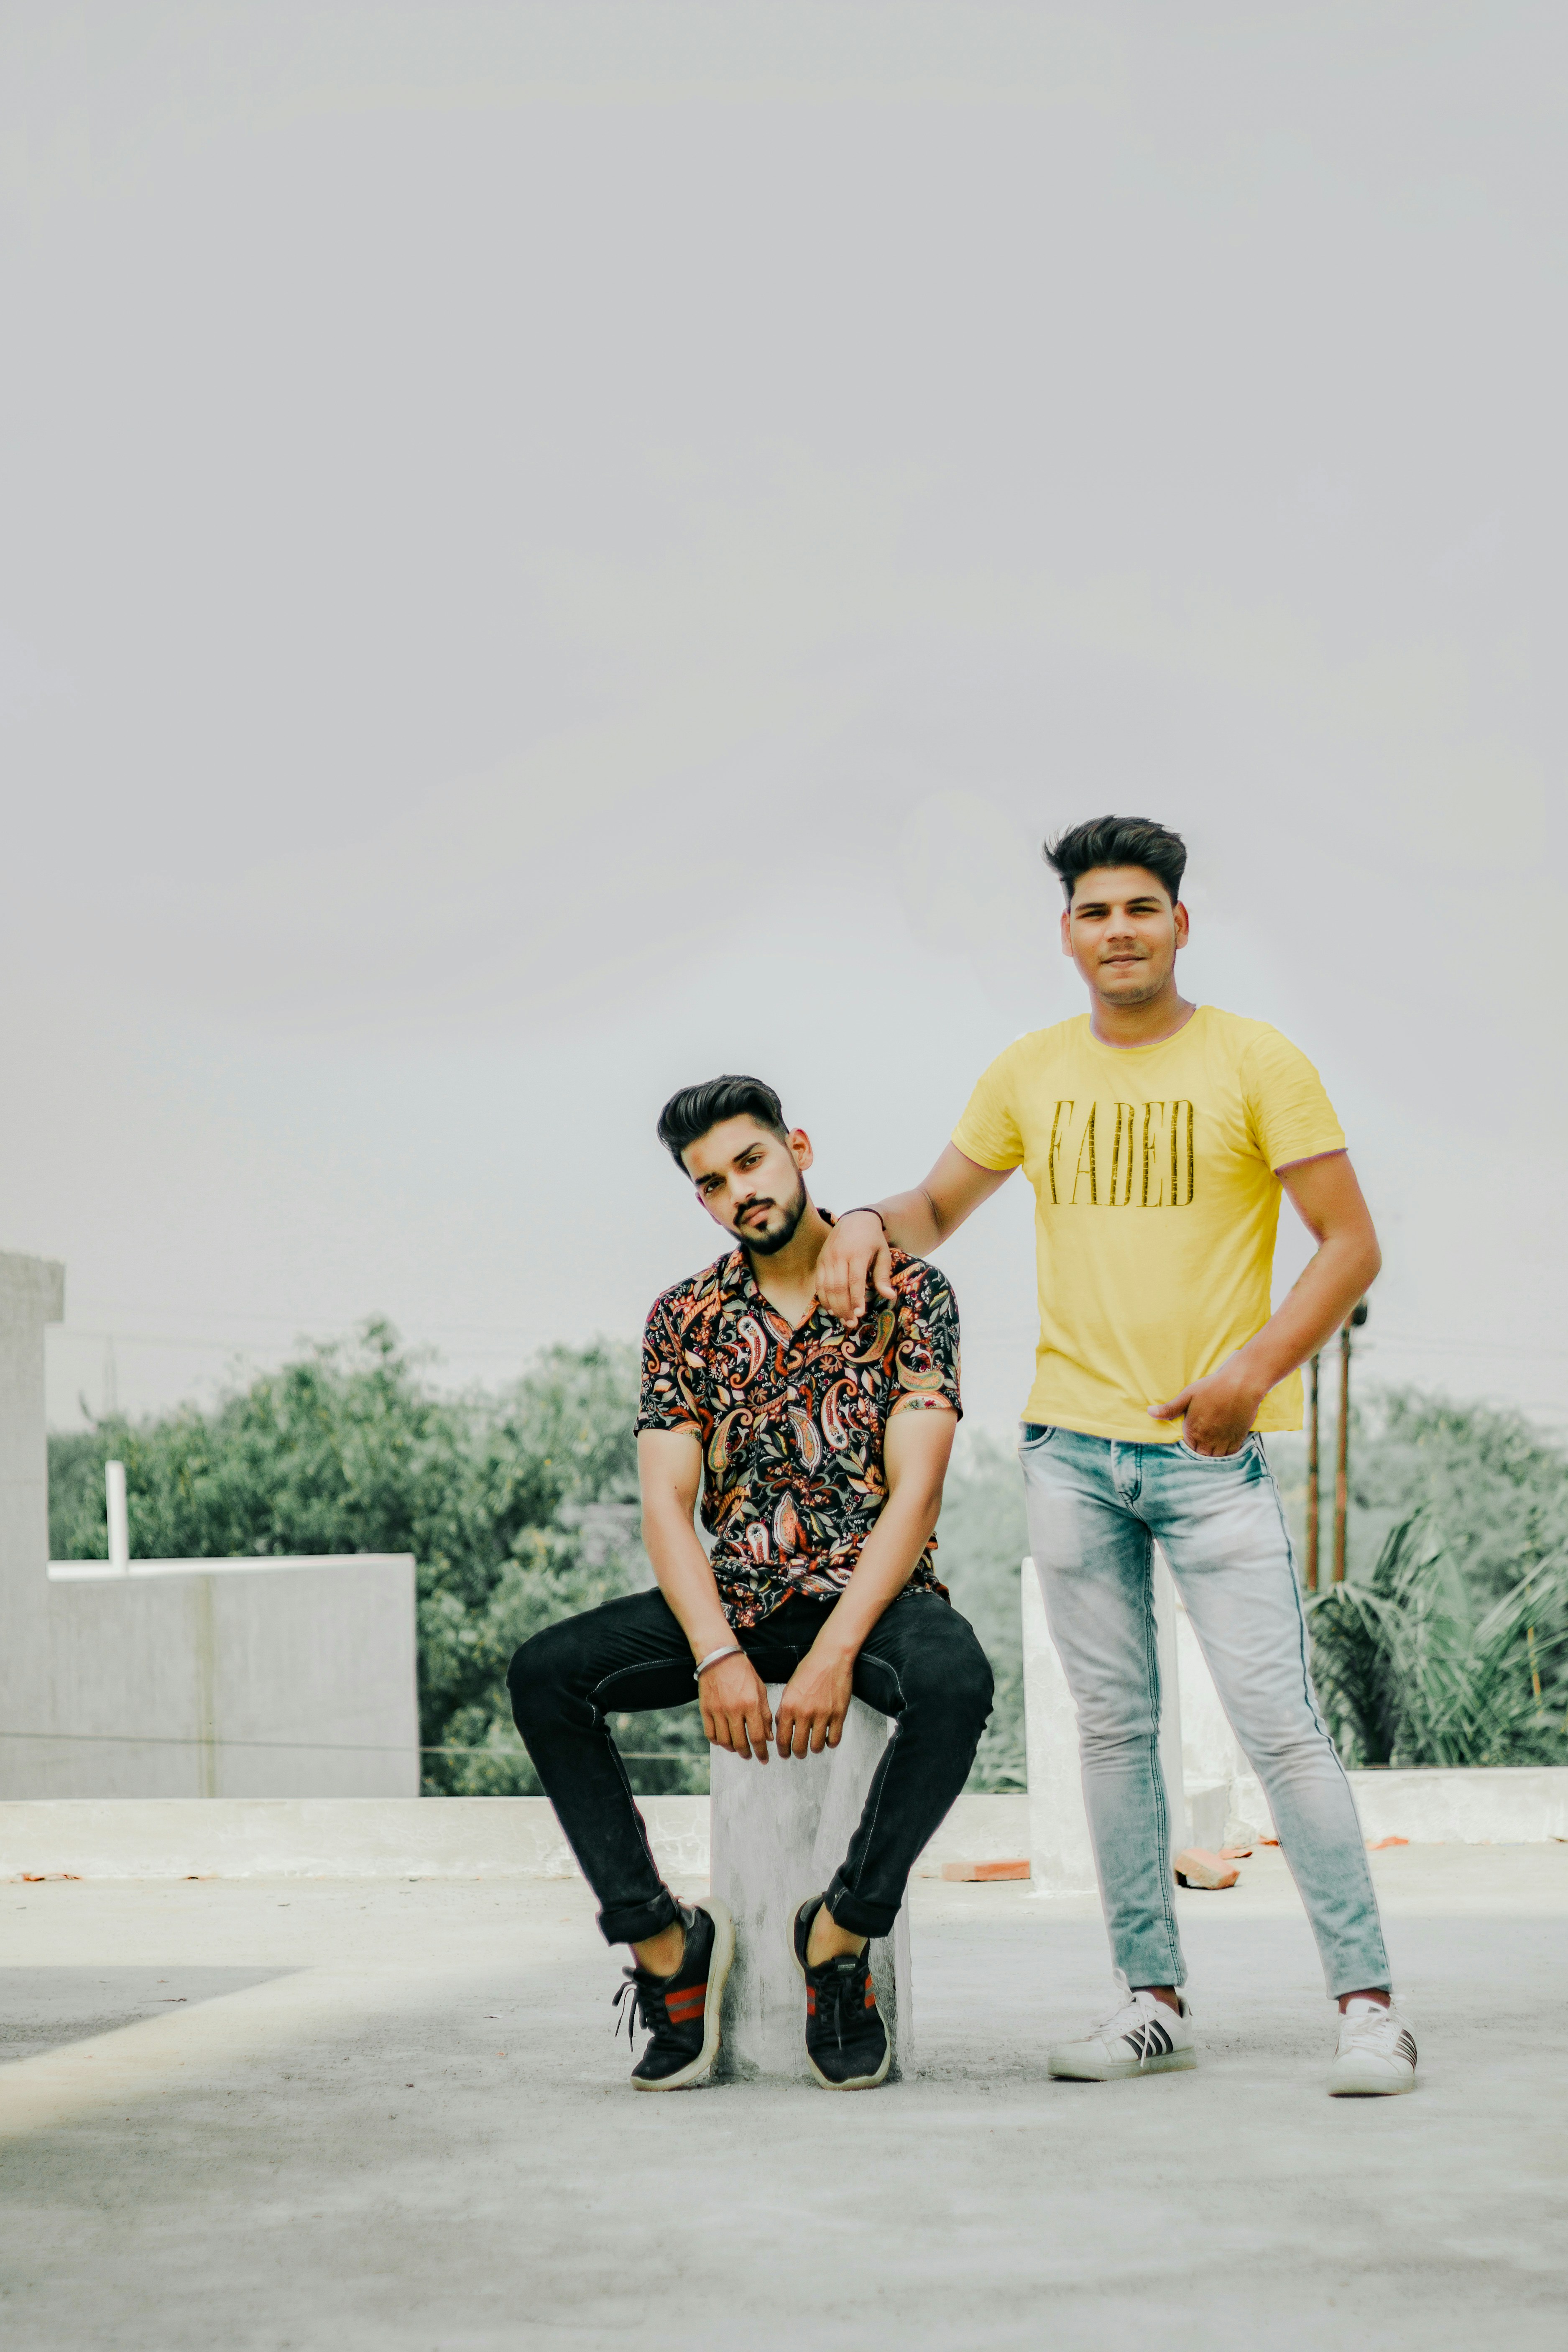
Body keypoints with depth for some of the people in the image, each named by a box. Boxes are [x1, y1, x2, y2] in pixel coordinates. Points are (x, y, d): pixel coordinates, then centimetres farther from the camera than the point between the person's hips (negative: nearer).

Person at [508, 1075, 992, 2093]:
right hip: (732, 1597, 3)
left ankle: (840, 1931, -19)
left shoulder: (907, 1290, -3)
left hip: (872, 1590, -3)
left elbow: (916, 1491, -11)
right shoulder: (684, 1318, 7)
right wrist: (719, 1658, -18)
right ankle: (663, 1938, -13)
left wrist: (834, 1654, -23)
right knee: (546, 1673, -20)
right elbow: (667, 1506, -1)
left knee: (955, 1681, -37)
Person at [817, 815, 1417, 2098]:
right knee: (1114, 1727, 6)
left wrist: (1257, 1365, -17)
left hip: (1211, 1450, -4)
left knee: (1281, 1721, -10)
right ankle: (1153, 2001, 13)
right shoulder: (1030, 1074, 10)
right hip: (1073, 1446, 4)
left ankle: (1369, 2004, -7)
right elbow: (941, 1206, 22)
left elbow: (1351, 1245, -4)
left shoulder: (1256, 1062, -3)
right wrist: (870, 1222, -2)